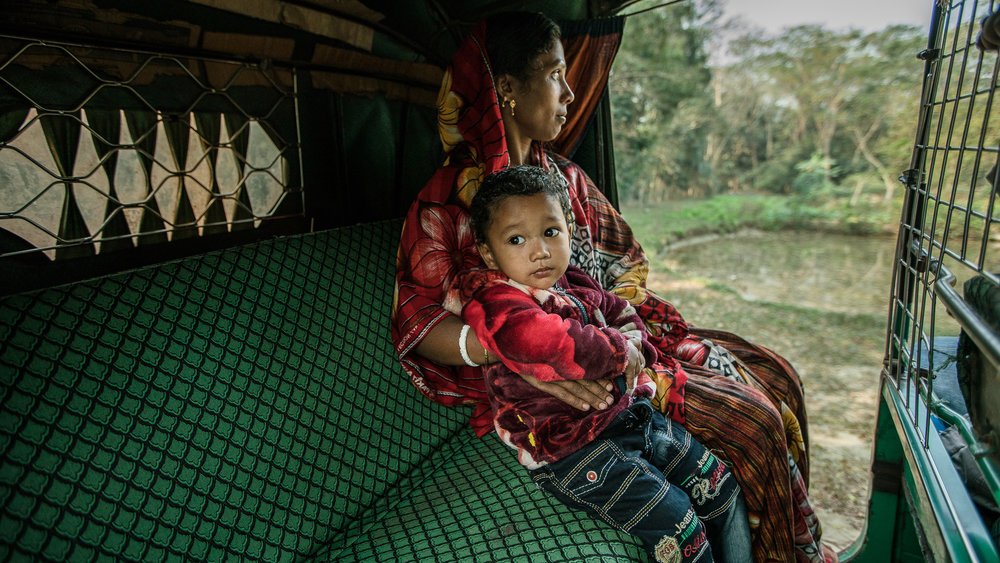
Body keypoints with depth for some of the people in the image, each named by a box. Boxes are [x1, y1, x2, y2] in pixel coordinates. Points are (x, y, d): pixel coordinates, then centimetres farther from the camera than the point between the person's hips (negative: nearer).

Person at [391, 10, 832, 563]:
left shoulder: (566, 176, 9)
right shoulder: (450, 199, -12)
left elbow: (625, 266, 9)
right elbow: (417, 322, -18)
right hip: (556, 380, -7)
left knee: (772, 373, 3)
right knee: (748, 415, -15)